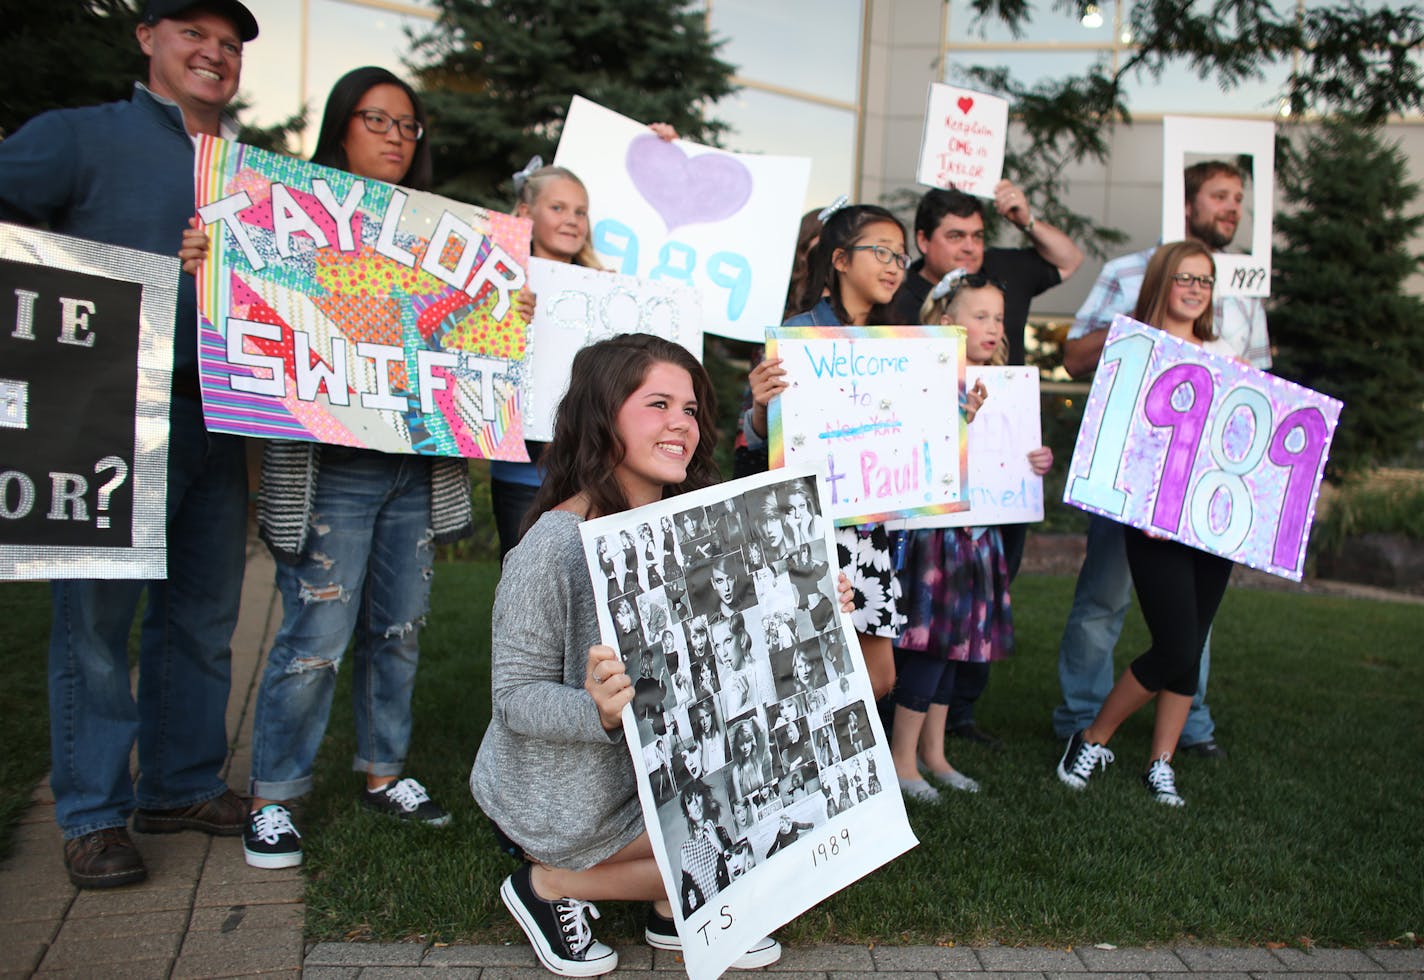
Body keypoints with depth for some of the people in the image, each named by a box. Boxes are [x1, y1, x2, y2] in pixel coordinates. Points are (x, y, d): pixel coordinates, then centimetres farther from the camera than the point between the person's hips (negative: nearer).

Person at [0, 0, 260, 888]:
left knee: (204, 614, 11)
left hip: (218, 423, 6)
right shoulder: (80, 137, 3)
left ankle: (185, 786, 24)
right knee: (97, 617, -1)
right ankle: (95, 814, 10)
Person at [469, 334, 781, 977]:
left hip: (663, 767, 7)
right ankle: (549, 884, 0)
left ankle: (677, 906, 11)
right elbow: (514, 698, -20)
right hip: (566, 797, -7)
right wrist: (596, 711, -39)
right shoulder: (555, 544, -21)